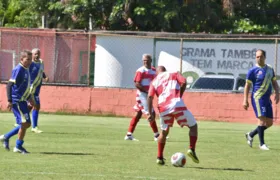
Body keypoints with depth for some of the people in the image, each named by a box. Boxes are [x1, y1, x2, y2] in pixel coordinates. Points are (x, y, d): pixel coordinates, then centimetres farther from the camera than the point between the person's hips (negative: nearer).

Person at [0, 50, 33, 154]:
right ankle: (18, 147, 1)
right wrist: (9, 100, -24)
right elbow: (9, 85, -18)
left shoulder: (26, 70, 13)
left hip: (22, 101, 9)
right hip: (17, 101, -9)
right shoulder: (18, 70, -14)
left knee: (26, 124, 9)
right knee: (24, 123, -9)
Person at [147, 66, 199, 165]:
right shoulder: (174, 74, 21)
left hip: (163, 108, 3)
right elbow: (183, 82, 0)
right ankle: (192, 149, -6)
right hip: (177, 105, -3)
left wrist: (150, 114, 8)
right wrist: (179, 96, 10)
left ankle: (160, 158, 21)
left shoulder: (154, 81, 23)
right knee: (193, 126, 12)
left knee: (164, 132, 23)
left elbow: (150, 97, 9)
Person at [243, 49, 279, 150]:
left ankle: (251, 135, 24)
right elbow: (247, 85, -4)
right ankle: (262, 144, -9)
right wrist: (245, 100, -9)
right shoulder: (253, 71, -5)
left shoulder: (270, 69, 12)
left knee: (269, 122, 8)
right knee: (262, 119, -15)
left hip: (267, 99, 7)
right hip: (258, 98, -7)